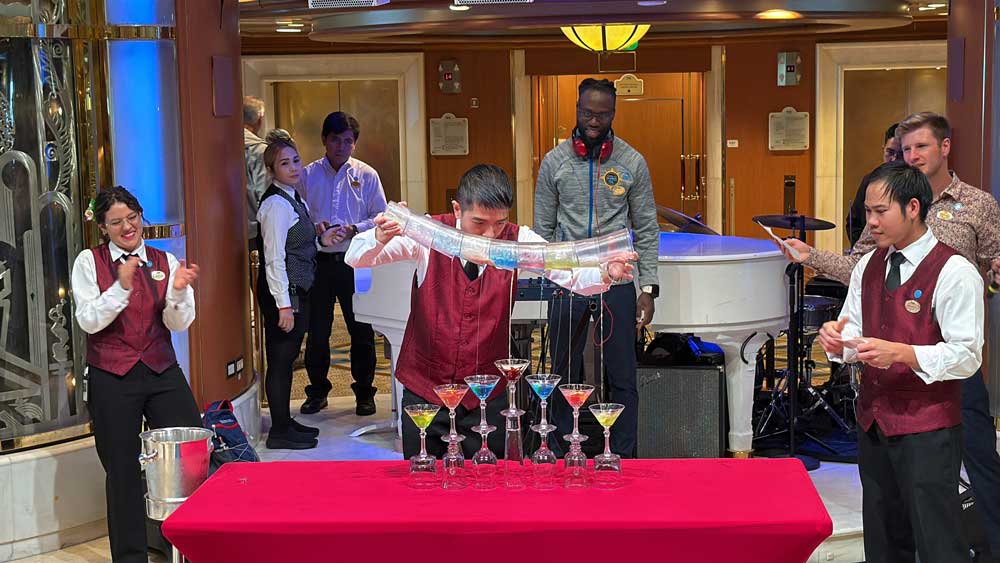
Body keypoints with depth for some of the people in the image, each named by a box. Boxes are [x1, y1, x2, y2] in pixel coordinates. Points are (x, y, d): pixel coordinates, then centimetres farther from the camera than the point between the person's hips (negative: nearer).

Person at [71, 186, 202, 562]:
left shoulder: (165, 262, 7)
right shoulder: (89, 262, 1)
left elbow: (179, 324, 2)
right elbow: (89, 321, -7)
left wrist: (178, 291, -18)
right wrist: (122, 287, -20)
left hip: (163, 373, 2)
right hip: (112, 379, -2)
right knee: (123, 471, 4)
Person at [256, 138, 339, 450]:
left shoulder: (294, 200, 13)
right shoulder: (276, 205, -16)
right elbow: (274, 258, -20)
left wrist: (320, 240, 7)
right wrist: (284, 304, -22)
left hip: (298, 290, 10)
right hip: (283, 291, -10)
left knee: (286, 357, 17)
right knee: (280, 359, -2)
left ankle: (285, 422, 28)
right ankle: (279, 432, 5)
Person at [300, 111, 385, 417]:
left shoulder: (367, 175, 6)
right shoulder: (307, 175, 6)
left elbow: (382, 217, 3)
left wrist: (355, 229, -13)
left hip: (356, 263, 0)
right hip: (318, 262, 1)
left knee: (362, 331, 4)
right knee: (317, 331, 7)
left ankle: (364, 393, 16)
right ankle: (317, 391, 21)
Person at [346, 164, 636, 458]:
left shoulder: (518, 240, -8)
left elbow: (573, 275, -18)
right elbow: (356, 258, -17)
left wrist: (606, 274, -40)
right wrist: (380, 237, -39)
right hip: (423, 387, 0)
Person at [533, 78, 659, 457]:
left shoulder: (632, 162, 1)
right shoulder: (554, 162, 2)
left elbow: (646, 230, 3)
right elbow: (542, 229, 6)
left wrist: (648, 288, -2)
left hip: (616, 283, -1)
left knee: (622, 378, 4)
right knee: (565, 374, 9)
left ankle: (623, 458, 15)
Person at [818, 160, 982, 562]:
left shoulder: (954, 272, -13)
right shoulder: (868, 266, 9)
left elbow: (966, 356, -17)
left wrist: (900, 353, -29)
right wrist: (838, 338, -9)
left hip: (927, 430, -7)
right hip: (873, 420, 7)